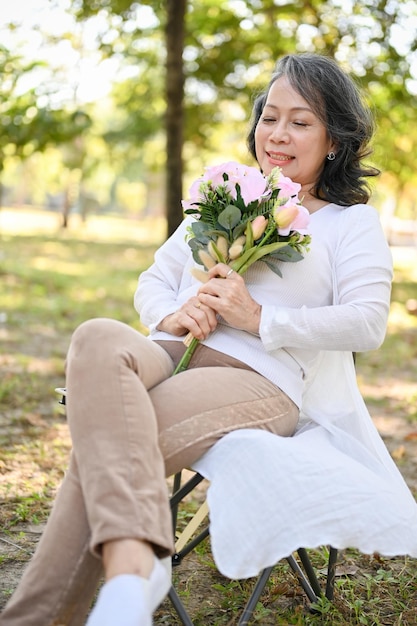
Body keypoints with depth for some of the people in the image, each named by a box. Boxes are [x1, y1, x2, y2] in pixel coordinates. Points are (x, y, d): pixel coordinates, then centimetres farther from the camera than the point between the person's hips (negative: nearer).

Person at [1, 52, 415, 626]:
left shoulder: (352, 221, 13)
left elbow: (368, 323, -3)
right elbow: (153, 280, 25)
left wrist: (258, 317, -11)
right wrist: (172, 315, 0)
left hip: (260, 380, -4)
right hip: (170, 354, 4)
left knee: (103, 444, -33)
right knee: (99, 339, -36)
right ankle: (133, 559, -49)